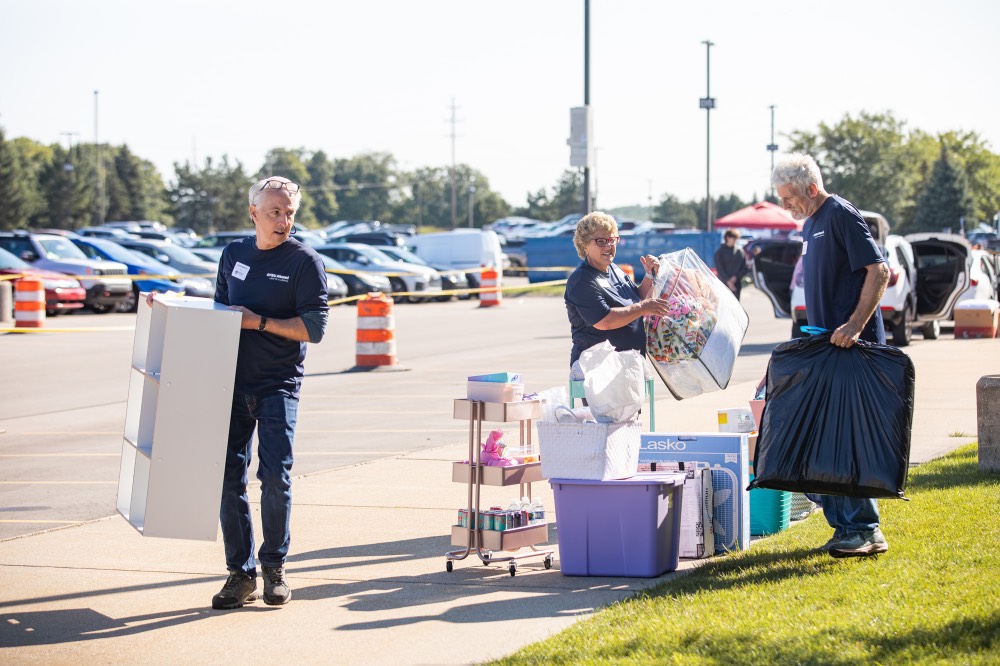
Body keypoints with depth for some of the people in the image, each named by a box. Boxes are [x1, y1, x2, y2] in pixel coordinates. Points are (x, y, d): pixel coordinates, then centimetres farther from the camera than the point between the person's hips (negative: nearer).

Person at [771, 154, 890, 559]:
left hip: (852, 347, -10)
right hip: (826, 347, 10)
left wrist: (855, 325, -25)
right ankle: (845, 525, 15)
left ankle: (866, 530, -5)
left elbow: (878, 271, -18)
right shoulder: (811, 223, 17)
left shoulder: (841, 214, -11)